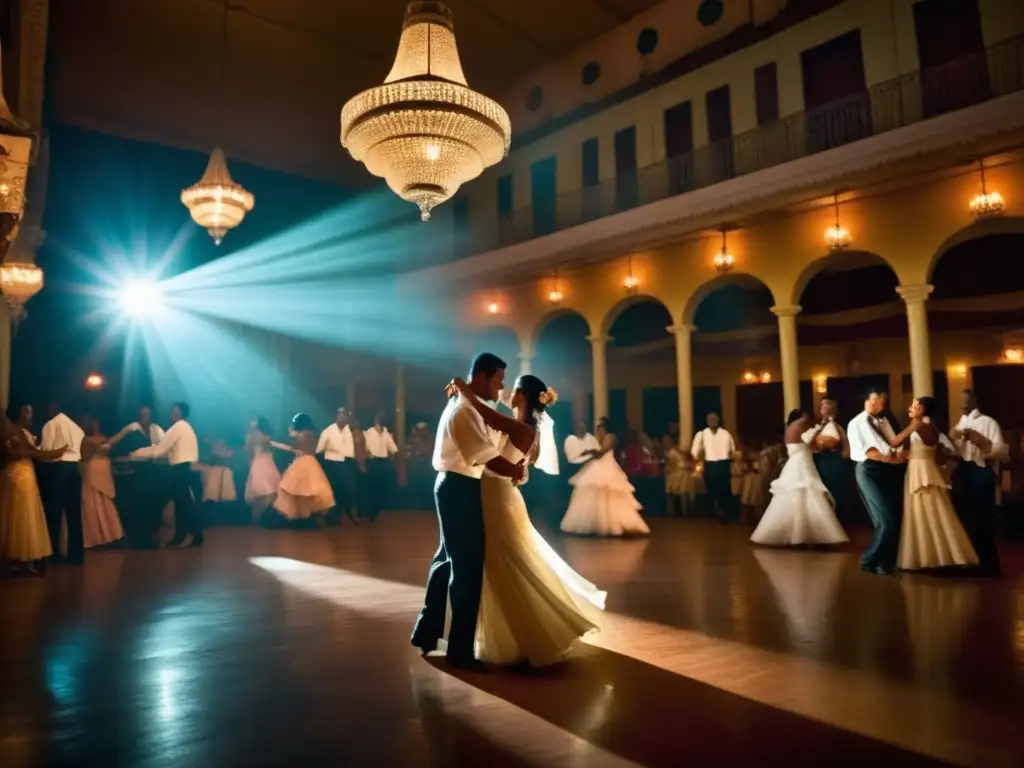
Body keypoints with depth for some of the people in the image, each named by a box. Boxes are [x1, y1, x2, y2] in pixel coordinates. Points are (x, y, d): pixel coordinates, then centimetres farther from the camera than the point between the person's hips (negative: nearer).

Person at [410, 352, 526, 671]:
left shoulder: (466, 406, 13)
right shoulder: (464, 411, -21)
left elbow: (481, 451, 13)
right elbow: (489, 459, -24)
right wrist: (518, 471, -9)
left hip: (455, 487, 11)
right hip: (460, 490, -11)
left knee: (448, 560, 19)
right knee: (467, 567, -2)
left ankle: (427, 631, 31)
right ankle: (460, 650, 9)